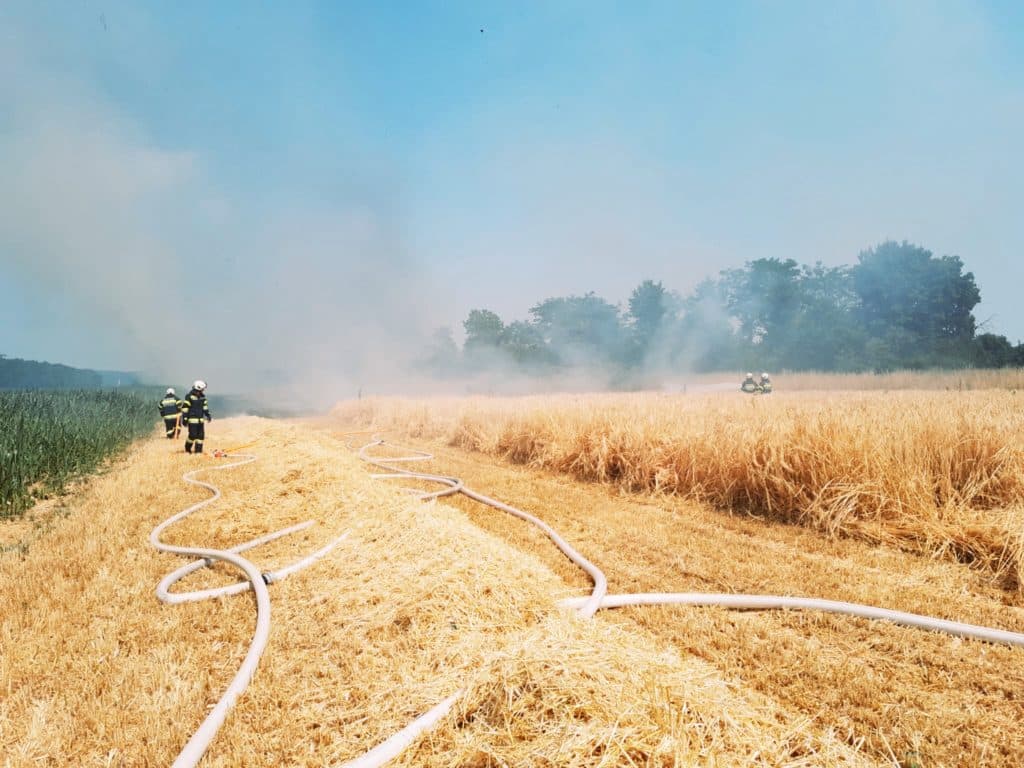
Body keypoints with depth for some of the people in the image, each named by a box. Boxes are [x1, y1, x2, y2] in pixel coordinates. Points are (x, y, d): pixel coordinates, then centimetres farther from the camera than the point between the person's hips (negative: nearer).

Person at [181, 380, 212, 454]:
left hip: (200, 420, 7)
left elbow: (205, 407, 20)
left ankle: (198, 451, 11)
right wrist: (184, 418, -14)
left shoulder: (202, 397, 10)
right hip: (192, 420, -7)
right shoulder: (189, 397, -11)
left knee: (201, 436, 4)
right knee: (193, 435, -7)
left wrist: (208, 415, 12)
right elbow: (185, 407, -11)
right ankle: (187, 449, 15)